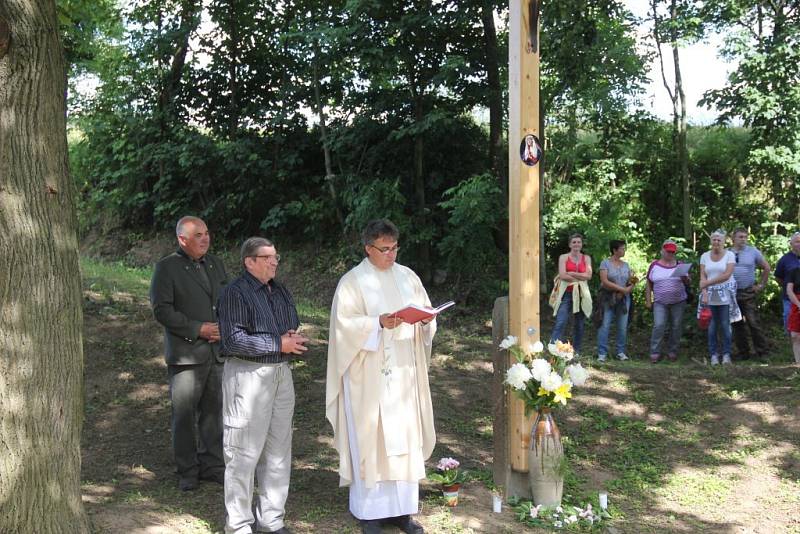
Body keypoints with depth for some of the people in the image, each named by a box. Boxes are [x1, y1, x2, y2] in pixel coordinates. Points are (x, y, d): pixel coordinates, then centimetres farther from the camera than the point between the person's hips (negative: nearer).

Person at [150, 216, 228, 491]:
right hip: (186, 353, -5)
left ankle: (211, 464, 23)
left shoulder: (215, 264, 12)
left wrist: (224, 328, -2)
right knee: (184, 414, 3)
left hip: (217, 352, 5)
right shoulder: (167, 268, -6)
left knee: (213, 410, 11)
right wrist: (198, 329, -16)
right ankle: (187, 471, 15)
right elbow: (161, 310, -12)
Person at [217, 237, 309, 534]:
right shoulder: (235, 293, -9)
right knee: (244, 452, -2)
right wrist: (278, 344, -16)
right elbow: (233, 340, -18)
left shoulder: (281, 292, 15)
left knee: (278, 449, 12)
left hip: (281, 373, 8)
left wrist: (294, 340, 0)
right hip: (248, 374, -8)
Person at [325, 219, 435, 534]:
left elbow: (426, 312, 13)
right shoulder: (352, 281, -3)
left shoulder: (408, 277, 11)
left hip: (404, 372, 5)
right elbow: (345, 324, -11)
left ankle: (401, 507, 15)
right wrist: (379, 323, -25)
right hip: (369, 375, -4)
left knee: (405, 436, 6)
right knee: (370, 437, -1)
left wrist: (425, 319, -10)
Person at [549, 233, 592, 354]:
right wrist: (580, 277, -7)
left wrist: (571, 273, -10)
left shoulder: (586, 258, 10)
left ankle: (576, 352, 19)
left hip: (581, 294, 3)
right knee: (560, 323, -14)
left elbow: (588, 276, -3)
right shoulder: (563, 257, 3)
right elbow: (563, 275, -10)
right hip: (566, 294, -3)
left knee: (579, 325, 10)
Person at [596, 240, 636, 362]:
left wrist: (630, 287, -11)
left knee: (623, 326, 4)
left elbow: (631, 282, 13)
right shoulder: (605, 263, -2)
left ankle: (621, 352, 13)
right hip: (608, 298, -4)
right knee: (605, 325, -7)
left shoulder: (626, 265, 13)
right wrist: (621, 289, -15)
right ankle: (602, 353, -3)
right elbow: (604, 281, -12)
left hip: (623, 298, 4)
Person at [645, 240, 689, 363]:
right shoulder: (654, 265, 4)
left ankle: (672, 352, 16)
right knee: (659, 326, -12)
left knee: (676, 327, 4)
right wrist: (648, 300, 3)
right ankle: (654, 353, -8)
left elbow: (687, 283, 9)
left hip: (678, 302, 2)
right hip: (660, 303, -2)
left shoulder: (679, 265, 7)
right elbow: (649, 285, 8)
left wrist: (684, 276, -13)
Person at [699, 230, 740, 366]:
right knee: (712, 325, 0)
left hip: (725, 295, -2)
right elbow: (702, 277, 4)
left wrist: (708, 282, -11)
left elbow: (727, 275, -10)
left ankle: (726, 354, 6)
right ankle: (713, 354, 6)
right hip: (710, 295, 2)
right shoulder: (705, 256, 8)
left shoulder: (729, 255, 0)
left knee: (725, 325, -3)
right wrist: (704, 293, -8)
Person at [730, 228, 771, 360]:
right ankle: (743, 352, 16)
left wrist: (762, 285, 6)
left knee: (753, 322, -7)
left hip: (748, 293, -2)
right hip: (732, 293, 2)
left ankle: (761, 350, 2)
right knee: (737, 324, 7)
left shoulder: (753, 252, 2)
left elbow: (766, 267, 11)